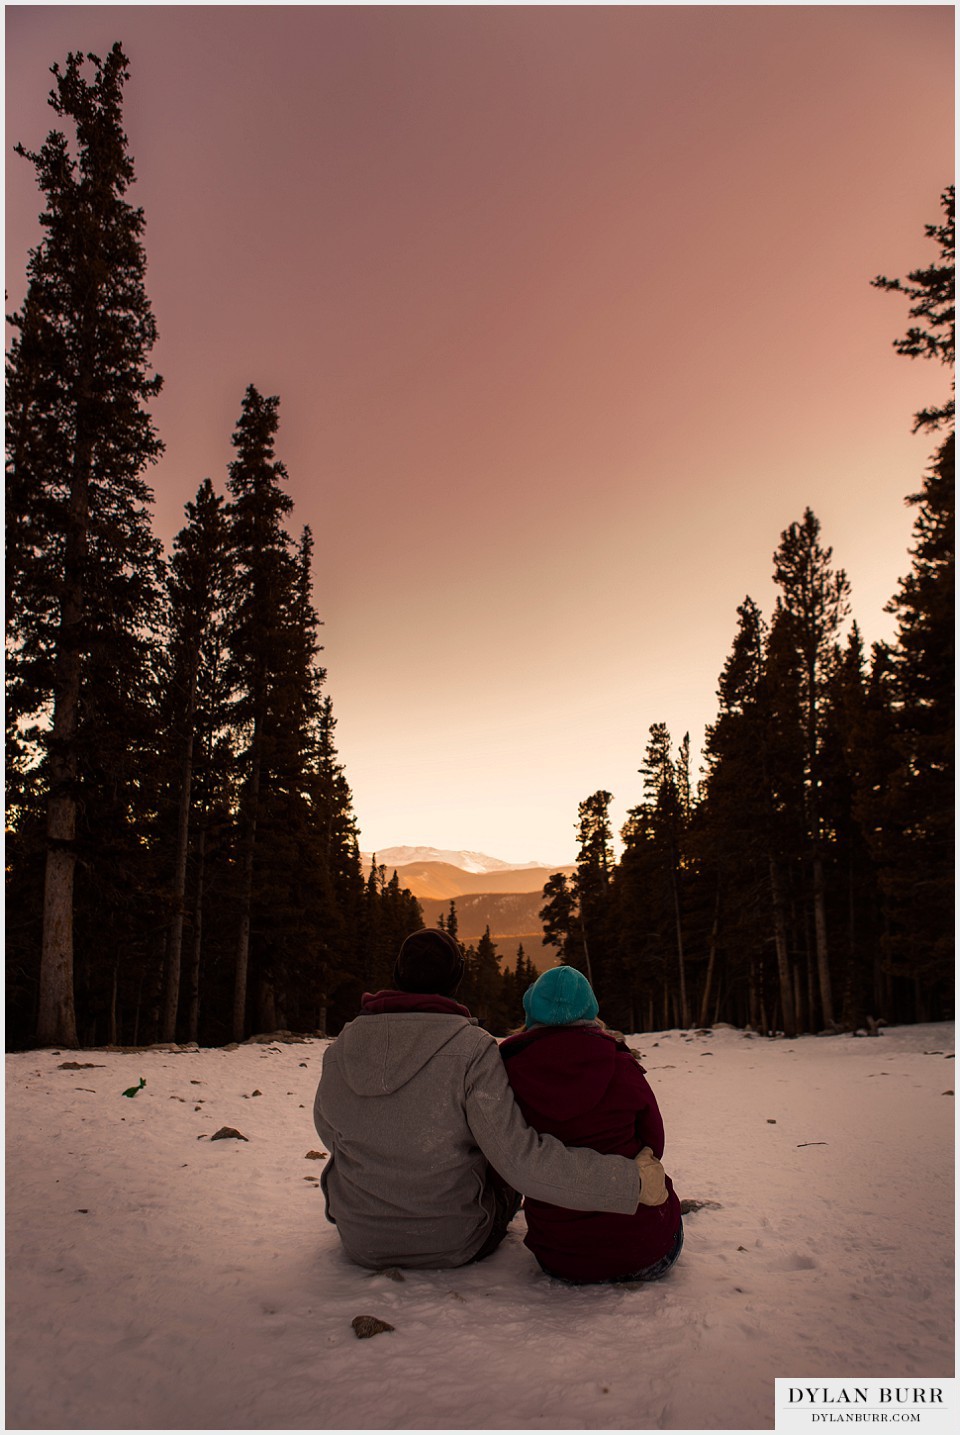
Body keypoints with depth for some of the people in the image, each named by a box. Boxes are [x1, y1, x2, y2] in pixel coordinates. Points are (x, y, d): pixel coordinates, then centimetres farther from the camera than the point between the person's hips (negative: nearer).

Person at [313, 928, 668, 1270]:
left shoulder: (338, 1050, -11)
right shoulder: (473, 1050, -23)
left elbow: (329, 1133, 6)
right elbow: (519, 1158, -29)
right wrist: (632, 1181, -23)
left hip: (360, 1244, 3)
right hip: (454, 1246, -3)